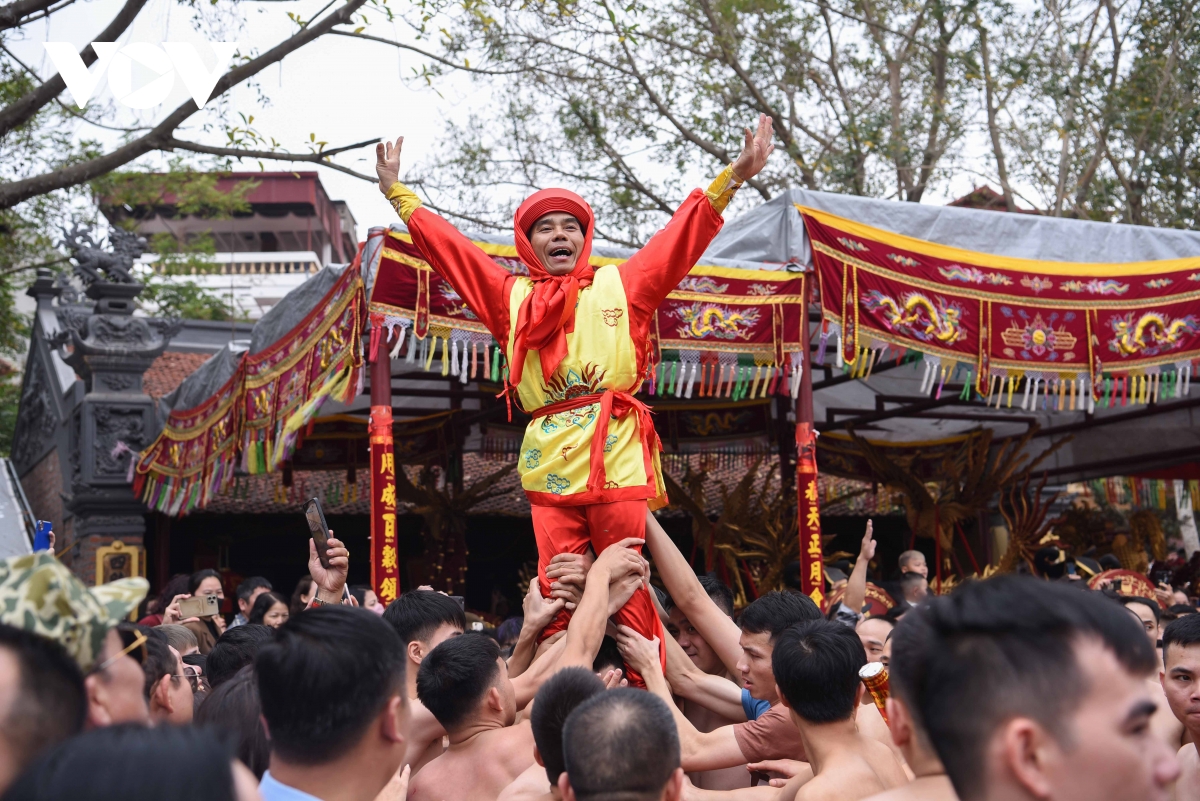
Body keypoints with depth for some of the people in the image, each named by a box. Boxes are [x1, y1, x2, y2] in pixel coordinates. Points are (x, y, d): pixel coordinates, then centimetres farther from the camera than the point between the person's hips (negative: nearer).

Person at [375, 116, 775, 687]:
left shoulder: (620, 286, 15)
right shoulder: (512, 296, 19)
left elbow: (682, 235, 15)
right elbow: (447, 247, 25)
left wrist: (734, 175, 13)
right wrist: (397, 192, 30)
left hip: (619, 461, -2)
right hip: (549, 465, 2)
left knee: (629, 594, -3)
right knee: (556, 597, 0)